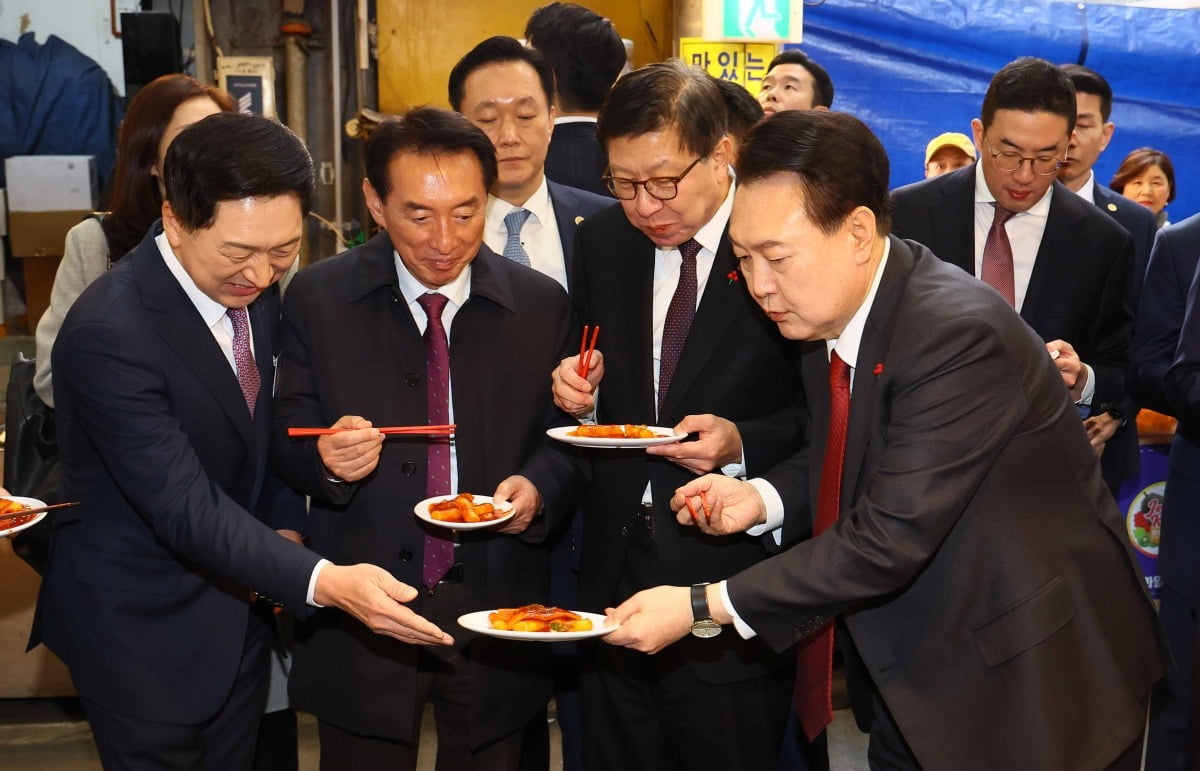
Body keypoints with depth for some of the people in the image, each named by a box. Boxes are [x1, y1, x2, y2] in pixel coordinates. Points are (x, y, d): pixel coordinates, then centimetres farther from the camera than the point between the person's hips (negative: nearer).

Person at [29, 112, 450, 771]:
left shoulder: (252, 287, -5)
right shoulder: (108, 333, -29)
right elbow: (185, 510, -31)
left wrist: (285, 526, -3)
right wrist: (322, 582, -40)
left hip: (237, 607, 7)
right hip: (142, 631, -7)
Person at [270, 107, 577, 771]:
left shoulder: (542, 306, -1)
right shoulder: (318, 298, -4)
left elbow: (566, 436, 5)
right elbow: (284, 442, -2)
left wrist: (539, 486, -16)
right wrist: (326, 460, -23)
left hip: (496, 614, 1)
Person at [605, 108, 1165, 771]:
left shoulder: (958, 333, -28)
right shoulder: (823, 310, -2)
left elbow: (891, 537, -30)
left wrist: (700, 606, -28)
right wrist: (762, 496, -8)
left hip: (1033, 684, -7)